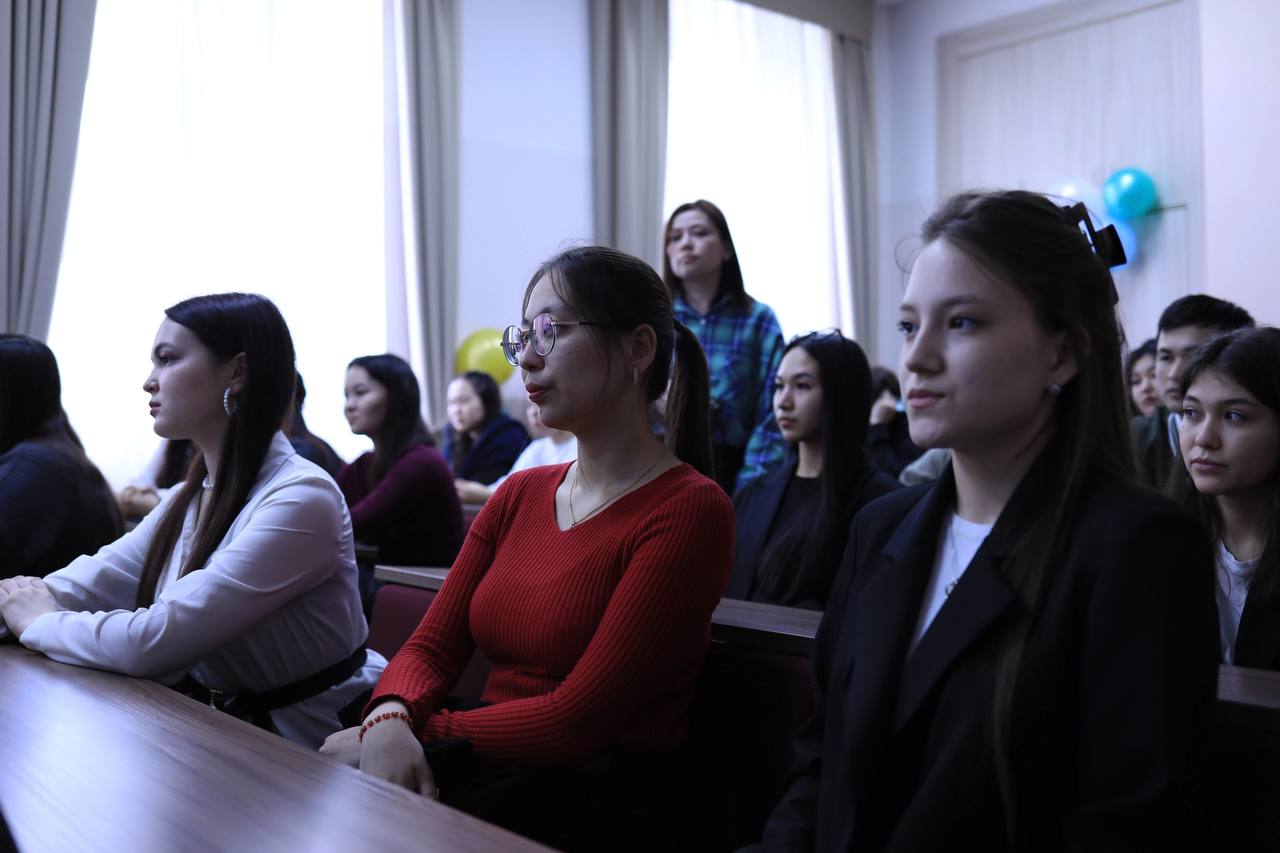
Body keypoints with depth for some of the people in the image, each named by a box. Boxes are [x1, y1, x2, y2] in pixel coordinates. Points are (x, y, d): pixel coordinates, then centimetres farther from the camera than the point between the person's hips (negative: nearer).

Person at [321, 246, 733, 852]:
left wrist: (413, 729, -11)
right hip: (492, 768, 6)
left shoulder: (689, 510, -12)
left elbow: (578, 717, -16)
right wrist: (389, 719, -16)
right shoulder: (519, 495, 11)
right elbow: (431, 646, 5)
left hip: (599, 800, -5)